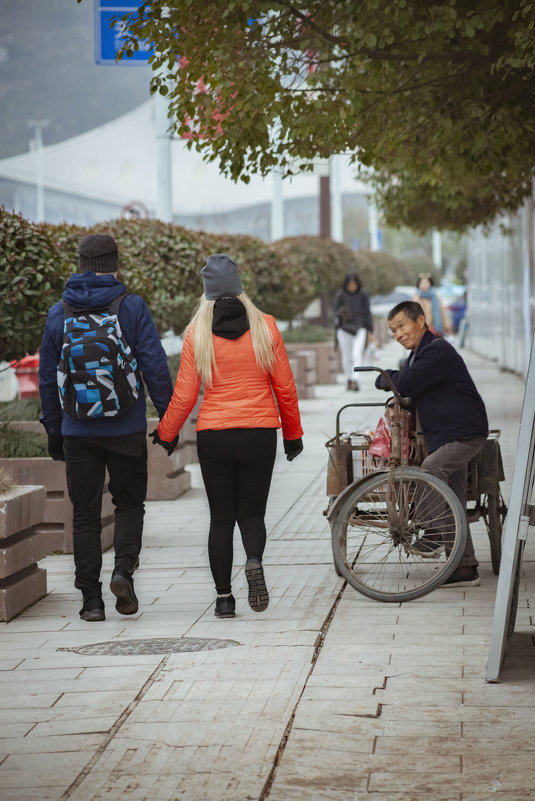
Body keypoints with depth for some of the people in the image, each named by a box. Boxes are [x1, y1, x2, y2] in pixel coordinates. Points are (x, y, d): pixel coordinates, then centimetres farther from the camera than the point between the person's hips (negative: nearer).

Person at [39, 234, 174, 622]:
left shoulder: (59, 314, 4)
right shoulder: (132, 307, -4)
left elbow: (48, 376, 9)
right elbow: (155, 367, -7)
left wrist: (53, 429, 17)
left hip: (78, 430, 2)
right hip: (127, 429, -1)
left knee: (85, 514, 7)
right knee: (129, 503, 14)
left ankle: (91, 599, 4)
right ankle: (124, 568, -10)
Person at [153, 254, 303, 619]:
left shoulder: (198, 333, -3)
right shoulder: (264, 326, 0)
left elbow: (184, 395, -2)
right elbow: (285, 387, 3)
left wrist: (165, 434, 14)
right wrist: (293, 434, 15)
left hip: (213, 436, 0)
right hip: (260, 434, 0)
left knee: (221, 518, 10)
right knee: (252, 512, 11)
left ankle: (224, 597, 7)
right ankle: (255, 562, -20)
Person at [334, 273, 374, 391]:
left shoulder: (362, 295, 2)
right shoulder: (340, 295, 0)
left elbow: (367, 313, 7)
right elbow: (336, 312, 5)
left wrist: (370, 331, 5)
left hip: (360, 328, -1)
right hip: (344, 329, 1)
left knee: (357, 354, -17)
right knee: (346, 357, 4)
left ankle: (355, 380, -22)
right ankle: (349, 379, 21)